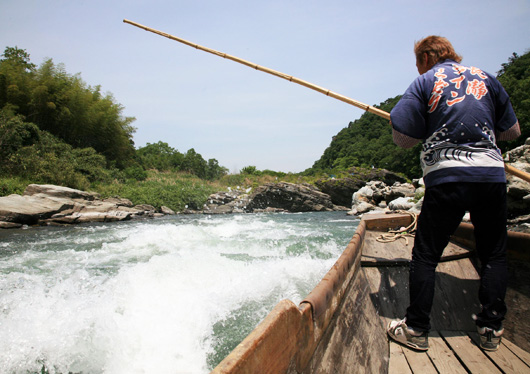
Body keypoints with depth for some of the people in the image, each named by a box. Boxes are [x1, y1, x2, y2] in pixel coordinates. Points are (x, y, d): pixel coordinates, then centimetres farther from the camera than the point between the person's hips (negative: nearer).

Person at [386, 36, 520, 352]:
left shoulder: (425, 82, 5)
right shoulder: (486, 78, 15)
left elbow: (402, 139, -2)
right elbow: (513, 131, 19)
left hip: (447, 176, -4)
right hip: (492, 174, 4)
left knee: (426, 255, 4)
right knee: (494, 255, 17)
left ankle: (416, 329, 10)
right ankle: (491, 328, 21)